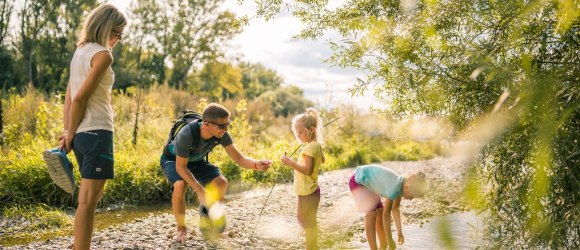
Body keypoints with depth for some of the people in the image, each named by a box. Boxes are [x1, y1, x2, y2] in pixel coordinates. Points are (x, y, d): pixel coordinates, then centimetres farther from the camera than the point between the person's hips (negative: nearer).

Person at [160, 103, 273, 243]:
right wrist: (200, 191, -39)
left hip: (196, 160, 4)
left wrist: (256, 165, -45)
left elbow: (239, 159, -23)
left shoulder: (221, 135, -25)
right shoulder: (187, 135, -40)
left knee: (221, 183, -17)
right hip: (173, 159, -4)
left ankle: (207, 211, 14)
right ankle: (181, 228, -11)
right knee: (180, 185, -34)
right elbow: (181, 167, -32)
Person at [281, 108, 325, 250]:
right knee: (304, 220, 24)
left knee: (309, 223, 0)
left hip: (308, 192, -11)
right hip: (308, 190, 11)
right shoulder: (316, 145, 7)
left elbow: (307, 170, -29)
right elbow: (322, 160, 25)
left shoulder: (310, 147, -23)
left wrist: (291, 164, -32)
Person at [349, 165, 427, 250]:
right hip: (358, 181, -9)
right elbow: (386, 214, -29)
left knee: (380, 211, 6)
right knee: (371, 213, -16)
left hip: (368, 182, 9)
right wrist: (390, 240, -23)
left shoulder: (402, 183, -8)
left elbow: (395, 209, 2)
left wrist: (400, 232, 2)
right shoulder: (395, 187, -34)